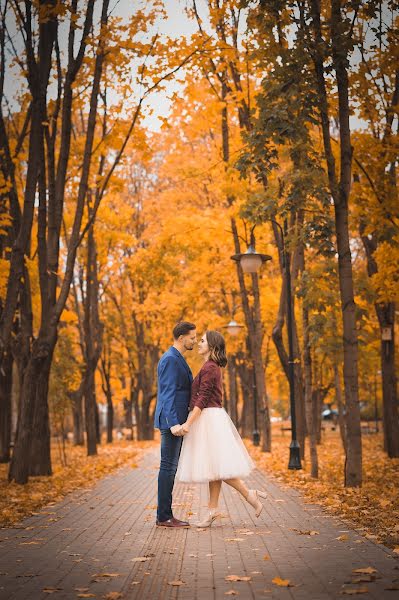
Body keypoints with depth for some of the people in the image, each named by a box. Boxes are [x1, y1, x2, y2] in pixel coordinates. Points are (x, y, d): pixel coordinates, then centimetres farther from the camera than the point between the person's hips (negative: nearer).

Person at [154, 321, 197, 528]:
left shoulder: (177, 359, 19)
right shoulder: (170, 359, -13)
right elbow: (167, 394, -20)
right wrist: (173, 423, -27)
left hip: (176, 421, 10)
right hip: (171, 421, -10)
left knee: (170, 467, 10)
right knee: (168, 467, -7)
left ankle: (166, 514, 14)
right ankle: (163, 516, -3)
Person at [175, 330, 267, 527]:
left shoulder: (209, 367, -13)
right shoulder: (212, 367, 17)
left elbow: (202, 399, -19)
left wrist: (188, 423, -21)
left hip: (209, 419, -10)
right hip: (209, 419, 10)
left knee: (216, 466, -9)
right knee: (213, 466, 8)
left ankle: (249, 494, -3)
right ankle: (213, 509, 11)